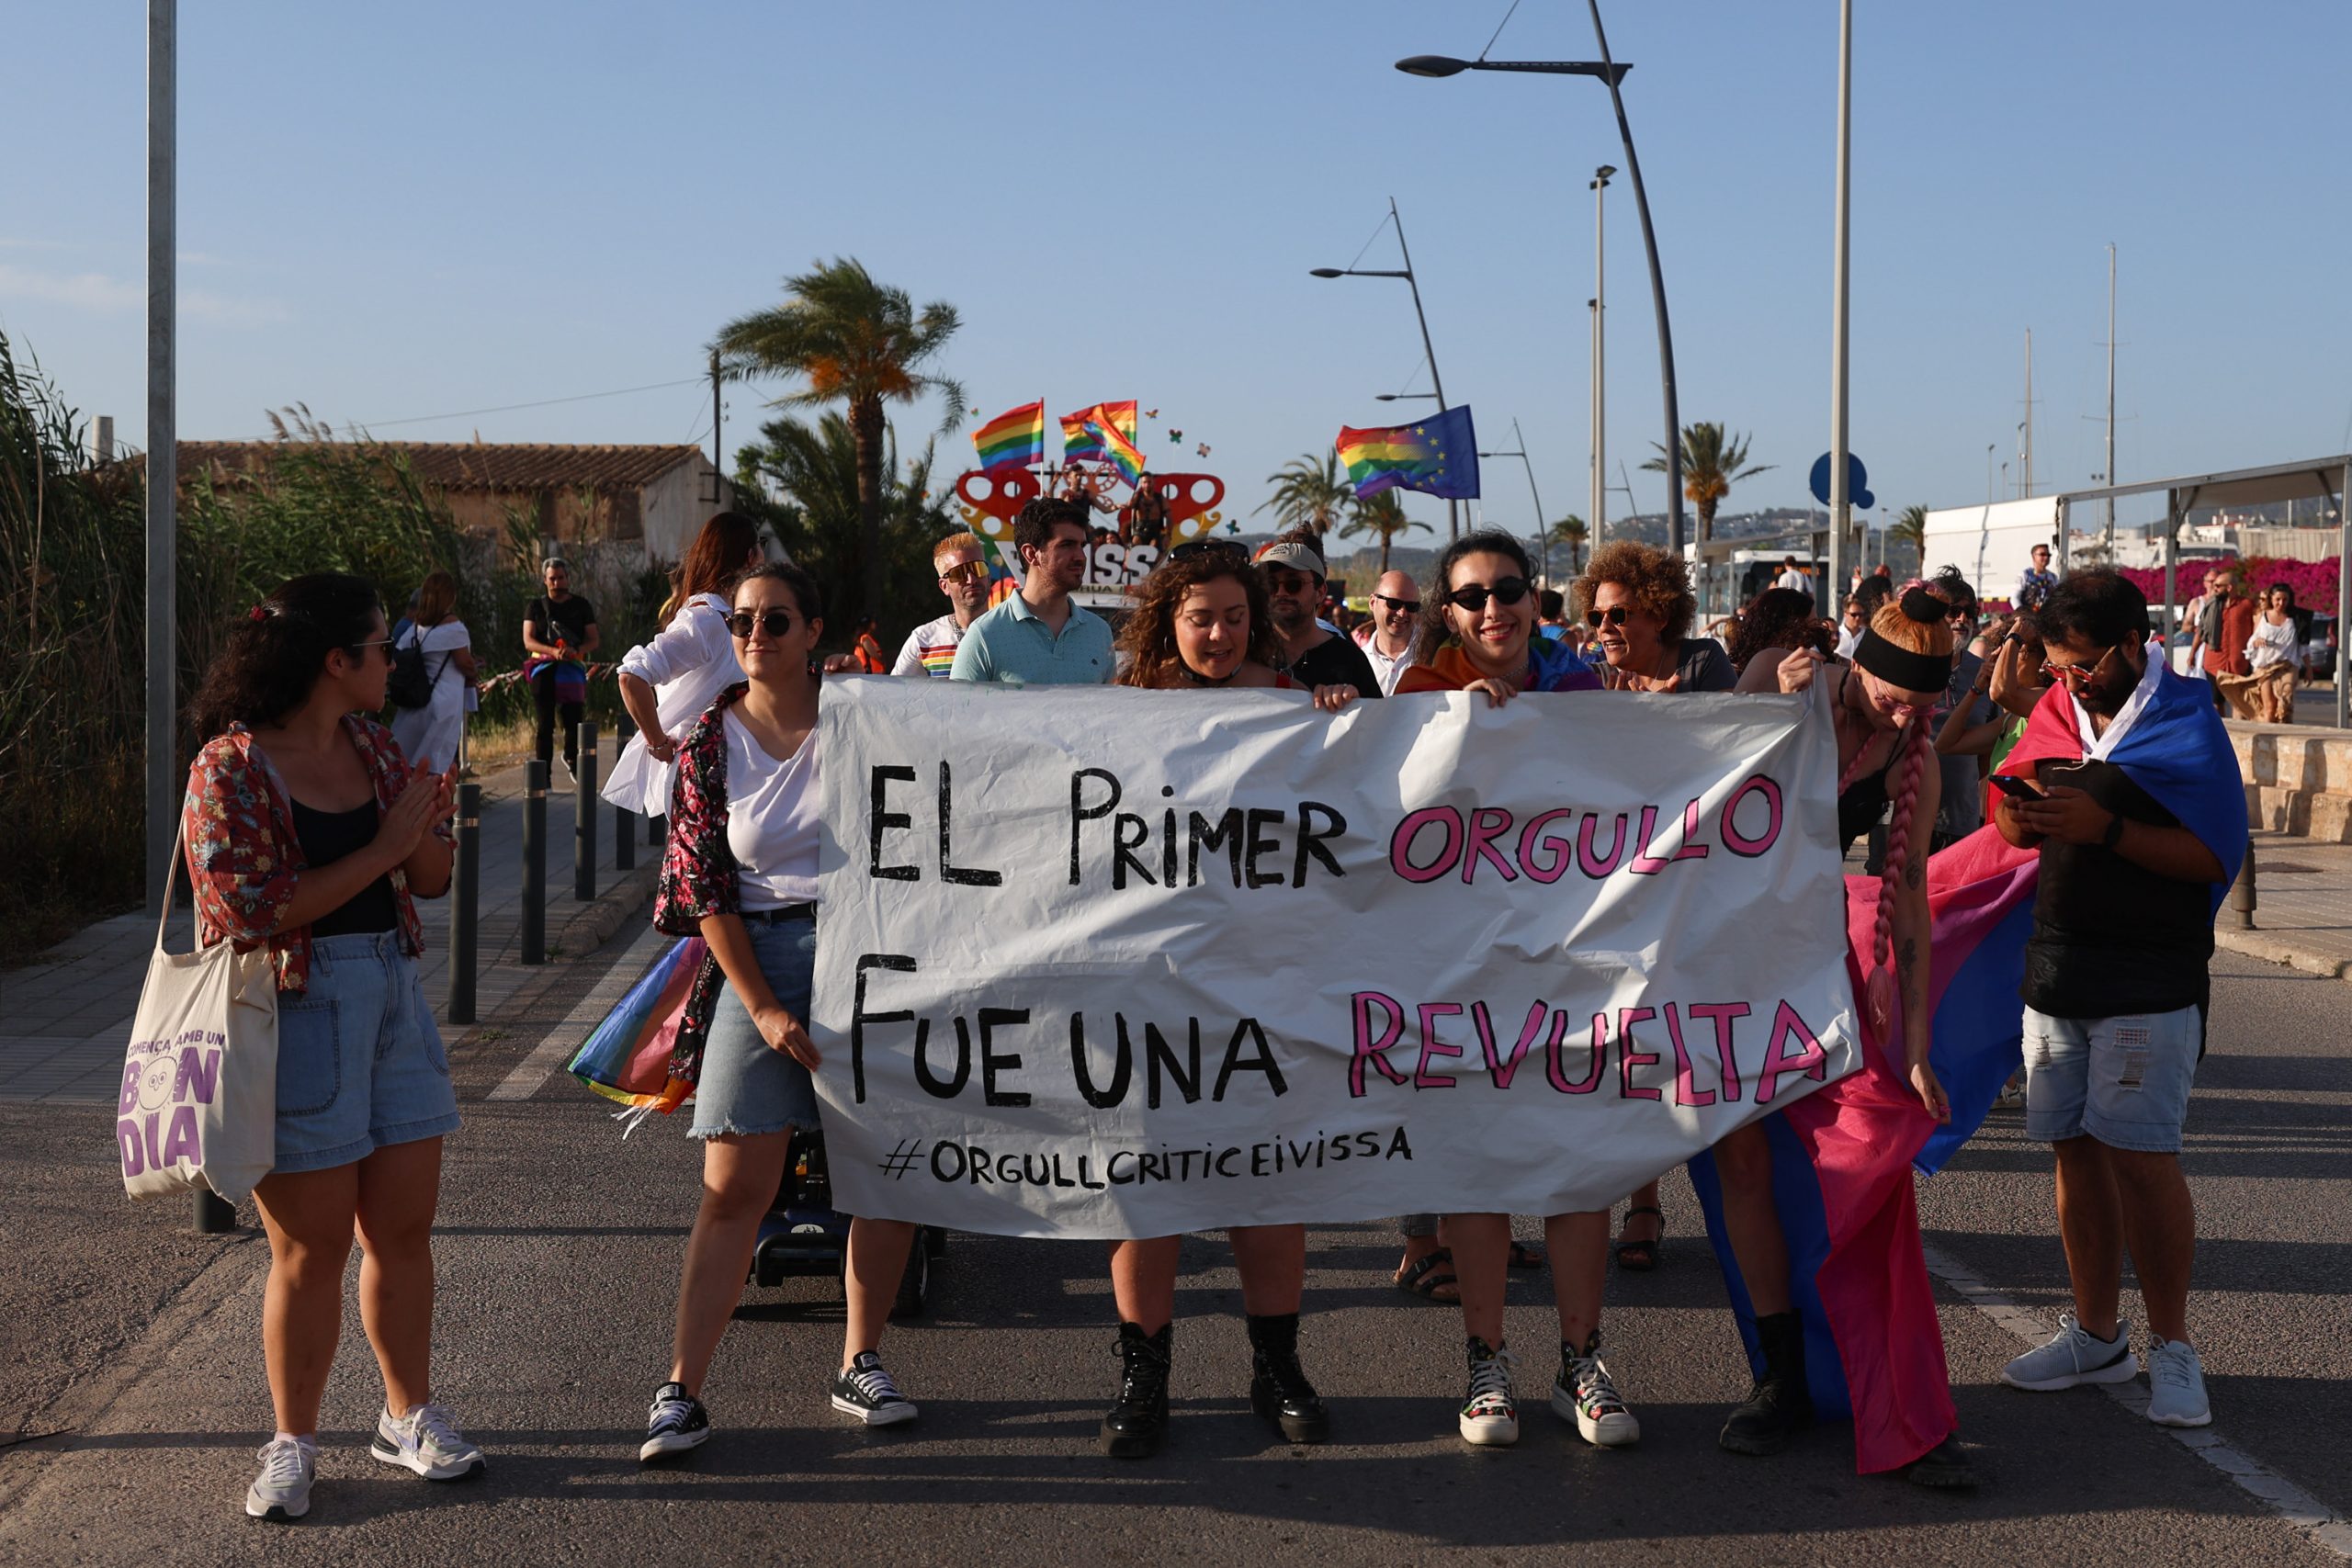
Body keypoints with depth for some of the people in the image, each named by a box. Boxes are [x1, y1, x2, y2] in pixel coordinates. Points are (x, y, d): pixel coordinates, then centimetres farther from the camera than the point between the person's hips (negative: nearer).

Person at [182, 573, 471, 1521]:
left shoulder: (373, 747, 9)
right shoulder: (230, 768, -11)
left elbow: (432, 880, 13)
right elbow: (252, 911, -19)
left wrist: (427, 820, -9)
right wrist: (380, 850, -16)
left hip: (392, 997, 6)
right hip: (296, 1009, -6)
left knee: (403, 1227, 10)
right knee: (312, 1247, 1)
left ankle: (409, 1416, 26)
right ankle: (292, 1443, 17)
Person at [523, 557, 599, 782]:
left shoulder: (581, 606, 10)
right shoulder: (536, 606, 8)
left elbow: (593, 641, 6)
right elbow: (528, 641, -2)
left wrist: (576, 651, -17)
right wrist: (553, 651, -21)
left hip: (573, 668, 1)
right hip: (544, 668, -1)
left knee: (574, 720, 1)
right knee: (545, 724, -4)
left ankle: (571, 758, 32)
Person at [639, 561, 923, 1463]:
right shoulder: (710, 743, 3)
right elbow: (706, 888, 1)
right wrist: (762, 1009, -6)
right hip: (760, 958, -1)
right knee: (735, 1187, -5)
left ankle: (859, 1367, 19)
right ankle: (681, 1389, 0)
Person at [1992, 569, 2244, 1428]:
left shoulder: (2186, 721, -7)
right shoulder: (2055, 712, 10)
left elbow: (2216, 857, -12)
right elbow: (2010, 821, 17)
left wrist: (2105, 829, -21)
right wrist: (2022, 816, -7)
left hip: (2151, 979, -5)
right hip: (2057, 965, 6)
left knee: (2138, 1151, -10)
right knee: (2076, 1149, 8)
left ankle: (2171, 1345, 3)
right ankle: (2097, 1335, 20)